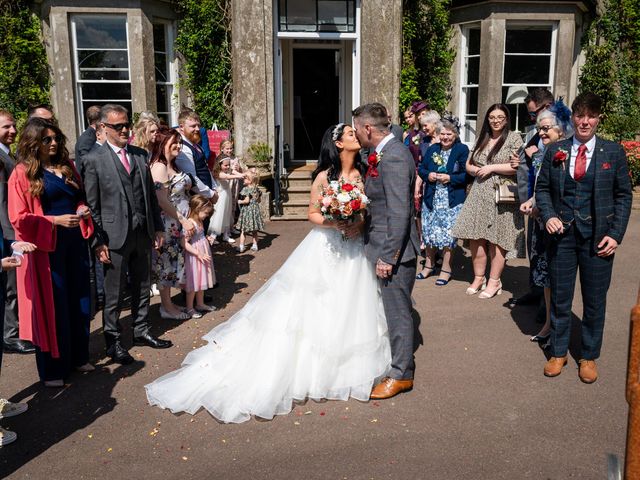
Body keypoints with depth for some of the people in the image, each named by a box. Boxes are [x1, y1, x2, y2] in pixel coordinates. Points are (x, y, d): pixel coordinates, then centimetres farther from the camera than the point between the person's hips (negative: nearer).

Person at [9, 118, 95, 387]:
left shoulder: (67, 166, 10)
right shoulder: (22, 174, -6)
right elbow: (19, 218, -9)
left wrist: (83, 209, 0)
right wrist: (55, 221, -20)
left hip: (74, 242, 5)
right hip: (45, 247, -5)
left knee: (78, 300, 11)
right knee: (51, 306, 3)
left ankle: (77, 356, 28)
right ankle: (52, 368, 17)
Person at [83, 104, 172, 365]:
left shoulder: (140, 155, 9)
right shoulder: (94, 159, -6)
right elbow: (92, 205, -8)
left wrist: (158, 227, 10)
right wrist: (99, 242, -11)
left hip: (143, 233, 5)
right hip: (115, 236, -5)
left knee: (142, 286, 16)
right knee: (114, 292, 6)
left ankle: (141, 331, 31)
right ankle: (113, 341, 19)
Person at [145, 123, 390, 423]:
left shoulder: (362, 173, 4)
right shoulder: (324, 176, -9)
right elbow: (312, 214, -4)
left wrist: (360, 223, -10)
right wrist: (333, 223, -21)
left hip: (354, 250, 5)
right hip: (326, 249, -5)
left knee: (349, 311, 11)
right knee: (314, 309, 1)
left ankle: (344, 367, 28)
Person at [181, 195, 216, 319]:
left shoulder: (199, 222, 6)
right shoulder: (190, 224, -23)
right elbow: (183, 243, -29)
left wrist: (207, 238, 4)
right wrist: (199, 254, -27)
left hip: (203, 255, 9)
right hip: (195, 257, -9)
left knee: (201, 280, 20)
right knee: (193, 283, 2)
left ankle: (200, 304, 34)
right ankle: (189, 308, 15)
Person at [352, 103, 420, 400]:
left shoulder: (394, 157, -21)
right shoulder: (384, 153, 9)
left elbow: (399, 213, -24)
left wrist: (387, 256, -22)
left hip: (394, 250, -10)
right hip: (384, 244, 10)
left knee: (398, 311, 3)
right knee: (391, 308, 20)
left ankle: (401, 375, 17)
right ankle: (396, 359, 37)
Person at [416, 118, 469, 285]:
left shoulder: (462, 150, -5)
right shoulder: (432, 149, 9)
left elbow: (467, 175, -10)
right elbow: (421, 169, 12)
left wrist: (450, 178, -18)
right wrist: (428, 175, -7)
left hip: (452, 201, -5)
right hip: (431, 200, 5)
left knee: (448, 234, -1)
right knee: (429, 232, 11)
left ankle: (446, 269, 12)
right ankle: (429, 265, 28)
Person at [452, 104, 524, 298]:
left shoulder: (514, 138, -1)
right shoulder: (482, 139, 17)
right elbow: (469, 164, 19)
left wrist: (491, 168, -11)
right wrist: (476, 170, -4)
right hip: (479, 194, 5)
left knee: (496, 239, -1)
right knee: (476, 238, 3)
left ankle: (494, 281, 9)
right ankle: (478, 278, 16)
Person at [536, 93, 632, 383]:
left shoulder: (613, 152, 0)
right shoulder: (555, 151, 4)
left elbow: (623, 195, 1)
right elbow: (542, 188, 8)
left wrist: (615, 234, -6)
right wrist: (548, 216, -9)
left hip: (598, 237, -1)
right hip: (562, 233, 1)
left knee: (594, 301, 9)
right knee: (560, 298, 10)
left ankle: (589, 357, 26)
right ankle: (558, 353, 27)